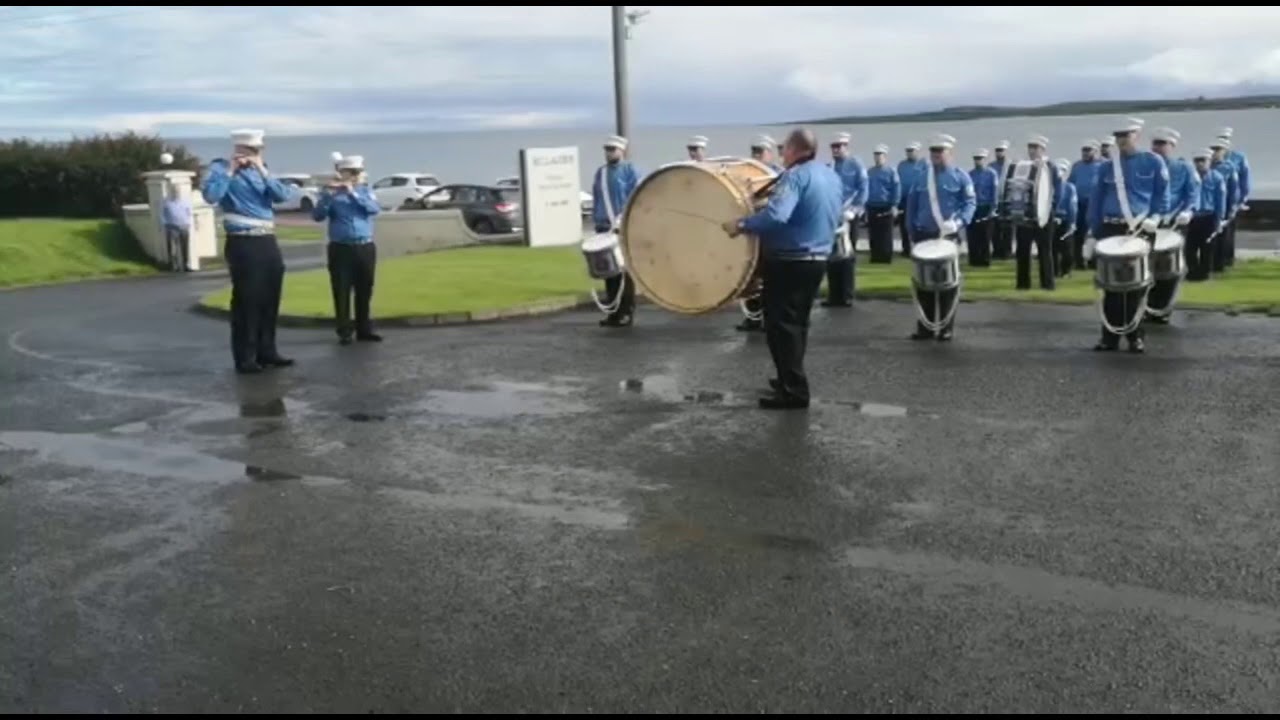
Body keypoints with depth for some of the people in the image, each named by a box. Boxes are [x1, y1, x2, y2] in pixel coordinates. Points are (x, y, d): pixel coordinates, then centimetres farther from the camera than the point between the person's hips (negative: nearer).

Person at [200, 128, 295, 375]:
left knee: (270, 300, 10)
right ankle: (245, 358, 1)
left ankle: (267, 352, 20)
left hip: (268, 242, 6)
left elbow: (283, 195, 1)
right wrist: (230, 171, -14)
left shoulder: (260, 170, 15)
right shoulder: (221, 168, -1)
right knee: (245, 301, -4)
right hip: (242, 244, -6)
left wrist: (263, 171, -8)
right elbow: (210, 196, -20)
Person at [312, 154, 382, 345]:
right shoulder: (331, 192, 2)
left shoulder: (365, 190, 9)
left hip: (365, 248, 3)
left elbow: (374, 208, -11)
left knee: (365, 292, 7)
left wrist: (353, 193, -20)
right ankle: (344, 332, 2)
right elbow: (317, 216, -11)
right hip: (341, 249, -2)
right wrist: (328, 195, -24)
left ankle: (364, 330, 16)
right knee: (342, 292, -3)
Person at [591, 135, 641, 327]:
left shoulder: (629, 171, -2)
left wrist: (621, 219, -18)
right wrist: (597, 220, 11)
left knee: (625, 271, -2)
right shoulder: (600, 172, 15)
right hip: (605, 228, 5)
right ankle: (613, 312, 13)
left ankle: (626, 312, 2)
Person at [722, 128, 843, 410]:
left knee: (781, 324, -3)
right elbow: (838, 218, 23)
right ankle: (792, 378, 29)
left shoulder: (795, 176, -18)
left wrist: (741, 224, -23)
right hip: (817, 258, 9)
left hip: (790, 261, -9)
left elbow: (776, 215, -32)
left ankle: (794, 390, -3)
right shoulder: (832, 176, 11)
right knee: (797, 321, 19)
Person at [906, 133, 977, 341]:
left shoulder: (960, 176, 0)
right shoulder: (921, 177, 10)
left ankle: (946, 329, 9)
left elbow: (970, 203, -7)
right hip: (923, 236, 3)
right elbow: (912, 205, 13)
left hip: (948, 236, -3)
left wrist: (958, 222, -24)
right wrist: (912, 232, 7)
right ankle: (924, 327, 12)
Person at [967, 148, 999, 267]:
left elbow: (995, 192, -5)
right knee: (972, 236, 1)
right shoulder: (970, 174, 8)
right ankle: (974, 260, 9)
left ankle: (984, 260, 8)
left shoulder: (991, 174, -1)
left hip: (985, 209, -3)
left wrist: (992, 209, -11)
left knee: (985, 236, 2)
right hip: (972, 208, 3)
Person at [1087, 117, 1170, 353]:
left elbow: (1162, 195, 4)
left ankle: (1135, 336, 10)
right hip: (1111, 230, 2)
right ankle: (1110, 336, 6)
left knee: (1138, 284, 2)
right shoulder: (1106, 167, 9)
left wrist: (1154, 219, -11)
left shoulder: (1153, 162, 3)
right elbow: (1096, 201, 10)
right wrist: (1095, 233, 4)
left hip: (1141, 230, -2)